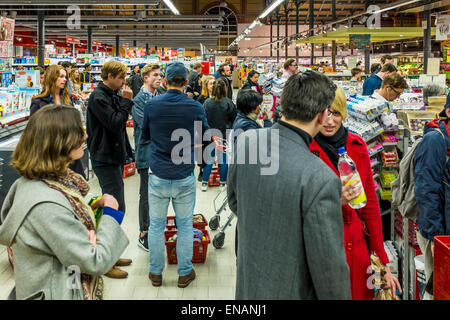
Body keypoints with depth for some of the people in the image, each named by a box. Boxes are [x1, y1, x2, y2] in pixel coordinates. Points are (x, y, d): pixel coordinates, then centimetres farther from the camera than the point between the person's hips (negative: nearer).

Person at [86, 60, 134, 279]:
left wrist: (125, 151, 15)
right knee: (115, 209, -9)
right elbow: (115, 123, -23)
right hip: (104, 159, -10)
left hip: (114, 157, 10)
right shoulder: (98, 97, -15)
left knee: (114, 207, 14)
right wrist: (126, 101, -14)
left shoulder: (112, 95, 14)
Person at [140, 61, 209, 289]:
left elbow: (144, 137, 8)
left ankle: (156, 272, 23)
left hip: (158, 175, 1)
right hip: (184, 177, -1)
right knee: (185, 226, 11)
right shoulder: (195, 107, -8)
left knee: (156, 225, 12)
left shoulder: (152, 105, -5)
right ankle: (184, 273, 22)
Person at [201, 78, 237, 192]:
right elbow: (234, 118, -5)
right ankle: (222, 184, 16)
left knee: (209, 159, 12)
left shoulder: (207, 103, -7)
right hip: (225, 136, -2)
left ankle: (204, 183, 17)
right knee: (224, 159, 9)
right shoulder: (228, 102, -12)